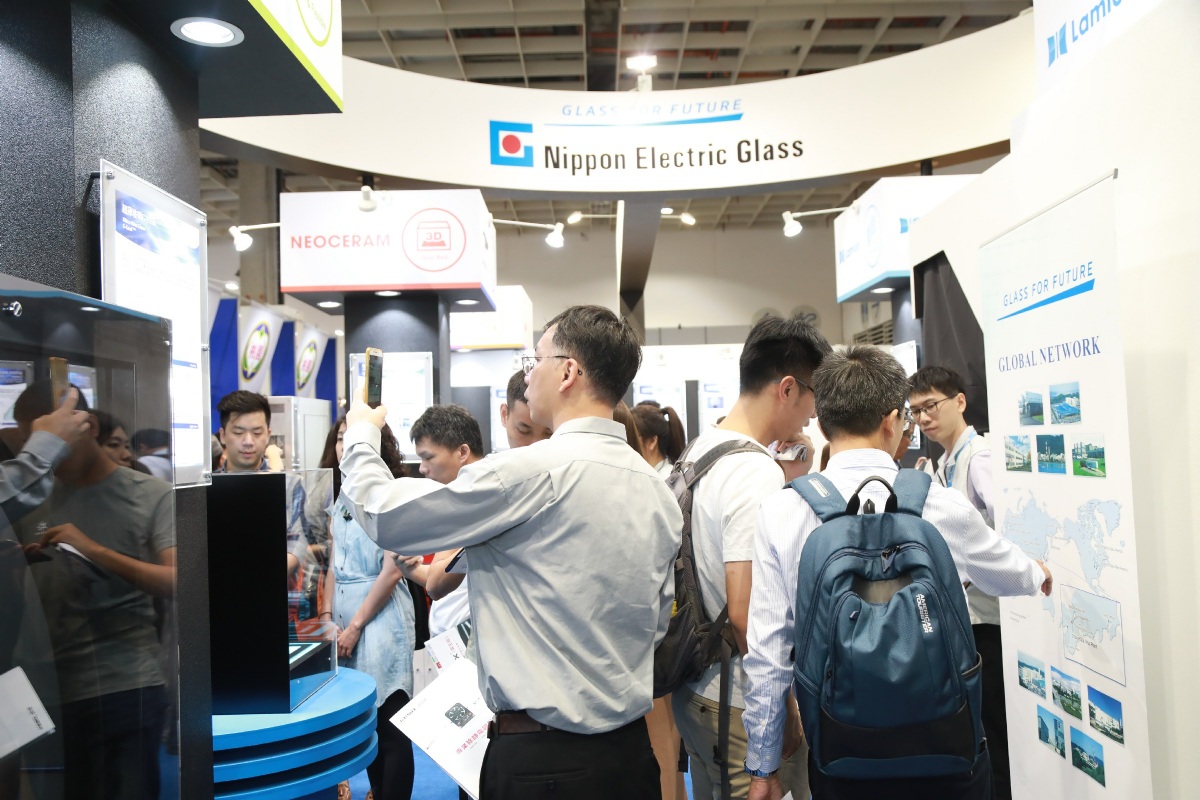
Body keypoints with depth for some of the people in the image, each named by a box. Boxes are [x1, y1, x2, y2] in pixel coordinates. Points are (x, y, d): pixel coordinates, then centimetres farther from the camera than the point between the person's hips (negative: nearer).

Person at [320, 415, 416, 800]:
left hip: (380, 615, -7)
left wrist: (355, 626, -13)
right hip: (343, 615, 7)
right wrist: (327, 616, 2)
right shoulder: (340, 502, 13)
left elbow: (392, 570, -14)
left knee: (387, 722, -3)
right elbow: (334, 568, 15)